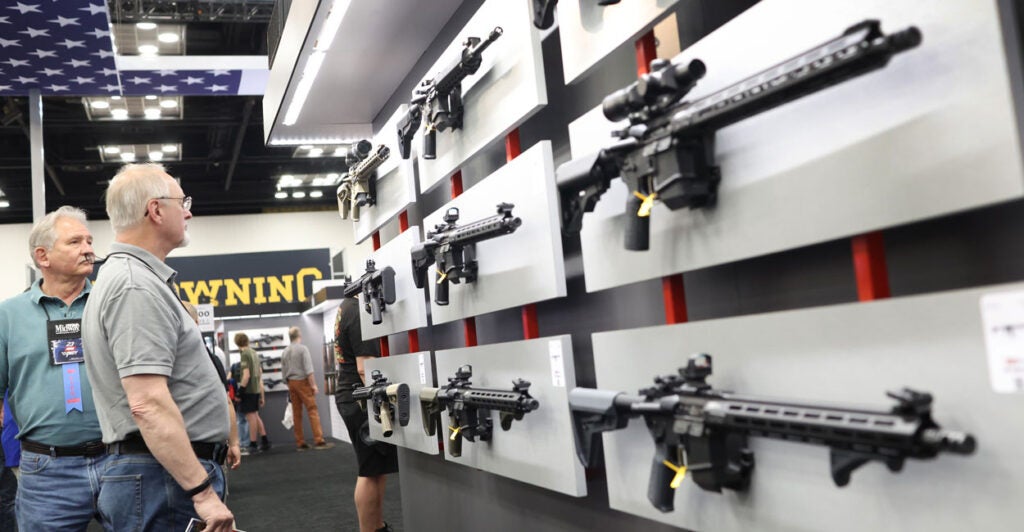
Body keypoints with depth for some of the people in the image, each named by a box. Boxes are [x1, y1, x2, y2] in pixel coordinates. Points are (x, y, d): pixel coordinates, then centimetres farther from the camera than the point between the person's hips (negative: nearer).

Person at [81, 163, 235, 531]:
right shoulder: (137, 287, -17)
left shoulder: (129, 277, 15)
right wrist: (203, 491, -24)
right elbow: (148, 404, -26)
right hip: (166, 477, -10)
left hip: (161, 473, 10)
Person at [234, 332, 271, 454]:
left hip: (248, 390, -8)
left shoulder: (245, 354, -10)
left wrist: (240, 390, -14)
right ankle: (264, 442, 20)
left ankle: (253, 445, 1)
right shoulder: (255, 353, 14)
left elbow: (246, 375, -18)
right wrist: (262, 394, 20)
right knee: (255, 416, 17)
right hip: (257, 389, 8)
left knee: (251, 417, -3)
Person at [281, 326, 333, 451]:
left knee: (296, 414, 7)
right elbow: (308, 369, -15)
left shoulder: (285, 352, 10)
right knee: (312, 411, -8)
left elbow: (283, 373, 12)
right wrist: (313, 385, -12)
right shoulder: (303, 349, -7)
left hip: (291, 383, 6)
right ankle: (319, 441, -14)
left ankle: (300, 443, 7)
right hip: (303, 381, -6)